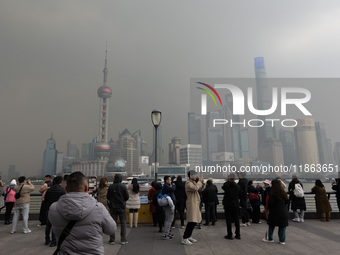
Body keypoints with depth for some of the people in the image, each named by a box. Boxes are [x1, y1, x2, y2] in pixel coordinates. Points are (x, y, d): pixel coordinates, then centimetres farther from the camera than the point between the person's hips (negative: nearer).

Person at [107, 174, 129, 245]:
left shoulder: (111, 187, -7)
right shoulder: (123, 186, -11)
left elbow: (108, 197, 0)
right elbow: (127, 197, -7)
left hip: (113, 207, 2)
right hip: (122, 207, -1)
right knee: (123, 223, 7)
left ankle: (112, 240, 12)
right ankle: (123, 240, 7)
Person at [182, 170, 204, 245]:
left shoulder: (194, 182, 16)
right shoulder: (188, 183, -14)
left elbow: (200, 189, 20)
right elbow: (195, 188, -31)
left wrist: (202, 183, 3)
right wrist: (199, 182, -18)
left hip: (195, 204, 10)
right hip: (191, 204, -10)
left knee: (195, 221, 13)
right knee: (192, 221, -13)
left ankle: (189, 236, 22)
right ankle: (184, 239, -9)